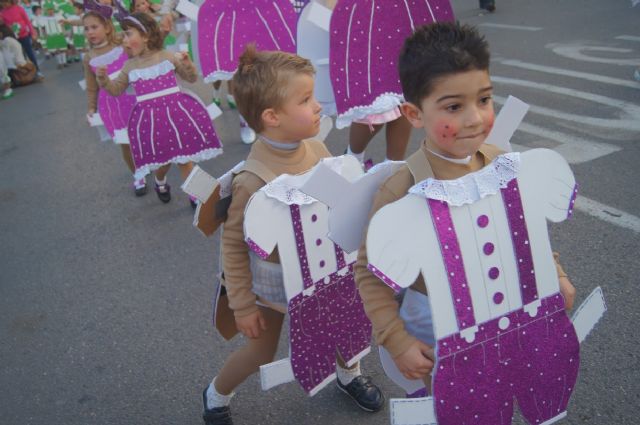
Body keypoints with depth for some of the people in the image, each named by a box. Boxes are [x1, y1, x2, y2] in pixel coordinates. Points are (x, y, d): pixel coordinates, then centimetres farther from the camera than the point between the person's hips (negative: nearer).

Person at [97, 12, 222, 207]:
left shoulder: (168, 57, -1)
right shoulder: (129, 66, 6)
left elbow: (192, 79, 5)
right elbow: (116, 90, 13)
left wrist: (187, 64, -15)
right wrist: (103, 79, -5)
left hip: (175, 112, -1)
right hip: (149, 118, 2)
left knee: (183, 156, 4)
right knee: (162, 158, 6)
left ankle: (194, 194, 17)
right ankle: (160, 182, 41)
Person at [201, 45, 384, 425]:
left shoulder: (317, 148, -15)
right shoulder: (253, 181, -32)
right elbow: (233, 245, -20)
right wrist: (243, 305, -12)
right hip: (275, 280, -5)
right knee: (261, 352, 15)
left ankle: (349, 375, 57)